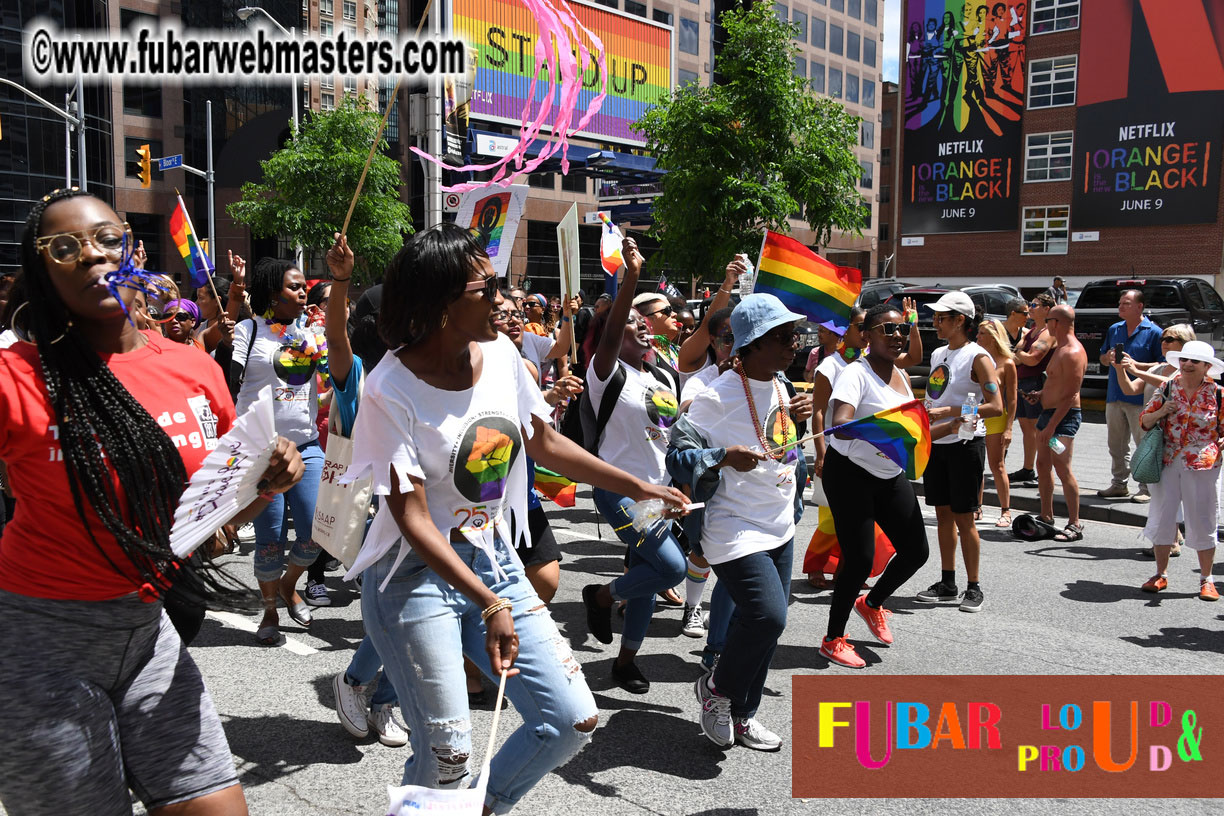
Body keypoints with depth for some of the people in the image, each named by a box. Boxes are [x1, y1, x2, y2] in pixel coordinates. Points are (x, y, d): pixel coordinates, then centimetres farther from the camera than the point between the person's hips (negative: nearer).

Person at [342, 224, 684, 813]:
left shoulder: (500, 354, 0)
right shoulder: (390, 391, -18)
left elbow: (544, 443, 13)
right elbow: (412, 519, -19)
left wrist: (638, 488, 16)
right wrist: (490, 605, -27)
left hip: (495, 561, 6)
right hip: (418, 573, -6)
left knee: (575, 720, 4)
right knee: (447, 756, -6)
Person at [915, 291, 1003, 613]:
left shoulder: (977, 357, -11)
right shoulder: (938, 354, 12)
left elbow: (996, 407, -19)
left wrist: (947, 412, -22)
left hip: (965, 444, -7)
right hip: (936, 443, 7)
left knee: (963, 518, -2)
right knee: (943, 514, 11)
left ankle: (974, 588, 10)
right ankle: (947, 585, 20)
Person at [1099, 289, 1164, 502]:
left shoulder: (1153, 332, -5)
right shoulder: (1114, 330, 13)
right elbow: (1103, 358, 21)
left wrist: (1134, 365, -20)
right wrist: (1108, 358, -2)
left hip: (1140, 398, -6)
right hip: (1114, 396, 6)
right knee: (1116, 445, 13)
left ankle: (1147, 489, 8)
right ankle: (1119, 484, 24)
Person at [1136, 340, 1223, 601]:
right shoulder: (1168, 388, 4)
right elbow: (1144, 421, 8)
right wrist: (1160, 412, -11)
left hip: (1202, 465, -2)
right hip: (1168, 462, 2)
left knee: (1201, 522, 4)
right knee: (1161, 518, 6)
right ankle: (1161, 574, 21)